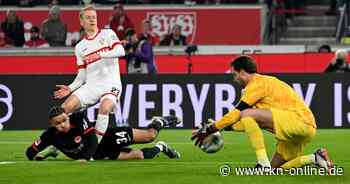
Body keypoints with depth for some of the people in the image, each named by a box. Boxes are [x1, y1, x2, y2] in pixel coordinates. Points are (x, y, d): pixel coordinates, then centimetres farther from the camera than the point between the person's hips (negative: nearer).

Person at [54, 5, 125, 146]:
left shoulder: (108, 34, 6)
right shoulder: (80, 47, 16)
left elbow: (120, 51, -12)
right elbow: (82, 75, 15)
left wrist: (100, 55, -25)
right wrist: (70, 88, -1)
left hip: (110, 84, -4)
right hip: (91, 85, 4)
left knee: (104, 108, -33)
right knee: (66, 107, -14)